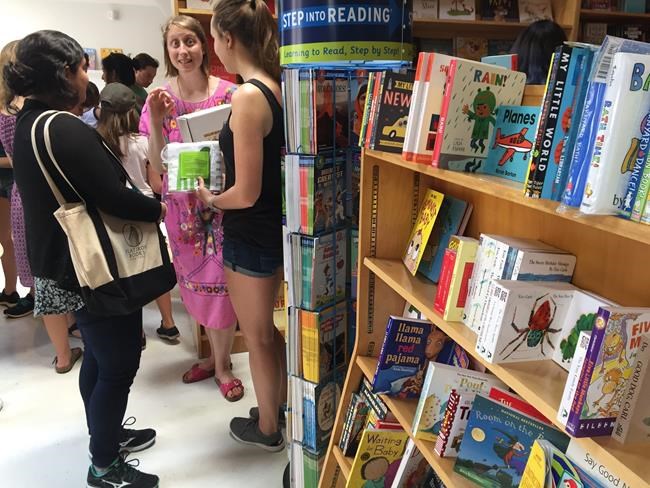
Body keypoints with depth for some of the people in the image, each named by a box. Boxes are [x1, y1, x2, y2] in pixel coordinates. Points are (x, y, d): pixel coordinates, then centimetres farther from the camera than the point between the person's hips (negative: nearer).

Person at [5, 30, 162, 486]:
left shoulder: (29, 123, 8)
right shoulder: (67, 130, -24)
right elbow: (113, 198, -26)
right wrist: (158, 208, -8)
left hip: (66, 262, 10)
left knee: (98, 356, 23)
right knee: (119, 363, 5)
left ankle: (106, 434, 42)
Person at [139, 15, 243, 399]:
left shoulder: (228, 93, -7)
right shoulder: (161, 100, 1)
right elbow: (158, 166, -3)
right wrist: (156, 122, -16)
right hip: (183, 206, 3)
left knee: (220, 281, 4)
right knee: (197, 282, 14)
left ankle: (222, 364, 25)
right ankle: (216, 355, 35)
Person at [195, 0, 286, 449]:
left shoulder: (248, 96, -22)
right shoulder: (277, 88, 4)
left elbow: (246, 193, -23)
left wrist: (210, 199, -4)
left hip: (250, 236, -8)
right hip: (274, 227, 8)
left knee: (257, 337, 12)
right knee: (267, 329, 25)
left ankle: (266, 428, 34)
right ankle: (283, 407, 43)